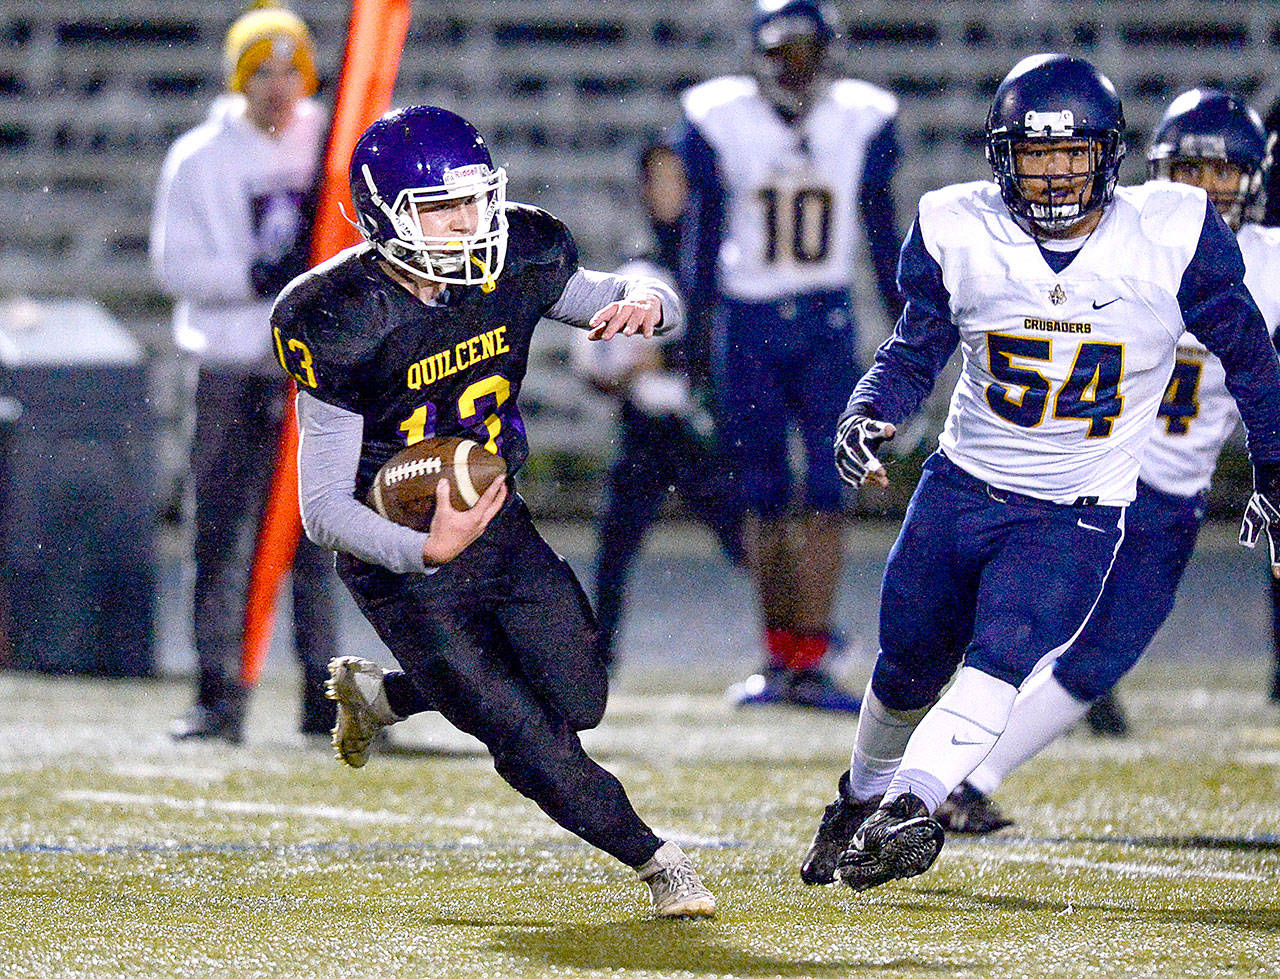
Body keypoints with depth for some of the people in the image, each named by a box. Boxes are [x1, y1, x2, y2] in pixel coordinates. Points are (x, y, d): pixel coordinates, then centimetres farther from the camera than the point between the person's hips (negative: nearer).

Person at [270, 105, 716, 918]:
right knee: (531, 740, -9)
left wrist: (641, 303, -26)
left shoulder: (516, 265, -12)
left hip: (497, 518, 6)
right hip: (403, 555, -5)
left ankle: (378, 693, 31)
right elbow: (324, 509, -23)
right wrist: (427, 550, -39)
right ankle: (656, 861, 12)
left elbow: (663, 304, 0)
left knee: (578, 699, 11)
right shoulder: (343, 325, -25)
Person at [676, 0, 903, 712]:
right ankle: (779, 658, 15)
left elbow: (884, 236, 7)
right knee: (763, 499, 6)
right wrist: (693, 328, 4)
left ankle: (810, 664, -10)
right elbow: (704, 235, 5)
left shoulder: (861, 123, -1)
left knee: (827, 493, -10)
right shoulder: (722, 123, -4)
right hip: (749, 324, 0)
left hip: (828, 324, 0)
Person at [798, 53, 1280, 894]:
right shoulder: (958, 234, -8)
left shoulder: (1172, 236, -13)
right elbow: (917, 348, 8)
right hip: (961, 487, 3)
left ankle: (908, 810, -34)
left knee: (999, 658, -25)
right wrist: (870, 415, -12)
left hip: (1076, 515, -3)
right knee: (907, 666, 14)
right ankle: (862, 801, 40)